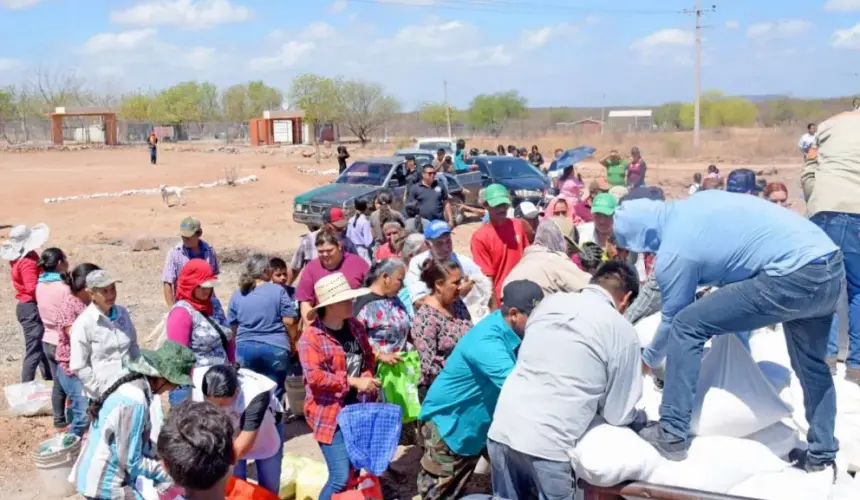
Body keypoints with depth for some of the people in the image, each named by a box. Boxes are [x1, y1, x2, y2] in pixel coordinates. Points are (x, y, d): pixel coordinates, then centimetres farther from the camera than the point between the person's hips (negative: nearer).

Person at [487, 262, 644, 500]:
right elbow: (618, 415, 5)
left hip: (502, 430, 5)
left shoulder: (549, 301, 11)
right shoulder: (623, 331, -1)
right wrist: (641, 418, 28)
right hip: (546, 445, -5)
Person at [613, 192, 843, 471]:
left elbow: (672, 319, 8)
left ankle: (671, 435, 3)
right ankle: (822, 455, 41)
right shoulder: (697, 202, 16)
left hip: (793, 276, -9)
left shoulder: (673, 253, -5)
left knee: (686, 326, -2)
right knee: (811, 364, 27)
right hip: (831, 264, 9)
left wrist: (648, 360, 26)